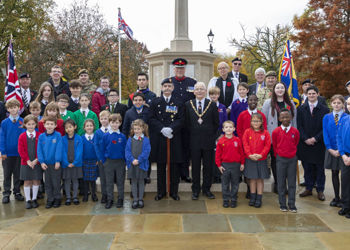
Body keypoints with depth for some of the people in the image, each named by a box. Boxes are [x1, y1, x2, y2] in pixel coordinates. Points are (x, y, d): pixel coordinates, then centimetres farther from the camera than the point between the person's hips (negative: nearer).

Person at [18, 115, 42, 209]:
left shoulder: (39, 136, 0)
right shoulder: (22, 136, 1)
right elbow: (21, 150, -3)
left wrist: (36, 160, -13)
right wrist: (28, 160, -12)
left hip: (37, 162, 0)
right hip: (26, 162, 0)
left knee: (36, 181, 5)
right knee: (27, 182, 6)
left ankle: (34, 199, 18)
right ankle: (28, 200, 16)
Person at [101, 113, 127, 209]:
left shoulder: (122, 136, -2)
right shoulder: (106, 136, -2)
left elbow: (125, 150, 3)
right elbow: (103, 149, 3)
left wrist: (125, 161, -1)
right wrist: (104, 161, 1)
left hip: (120, 162, 0)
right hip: (109, 161, 0)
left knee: (120, 181, 8)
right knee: (109, 182, 8)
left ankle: (120, 199, 19)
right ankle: (109, 200, 18)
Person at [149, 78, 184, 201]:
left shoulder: (178, 103, 8)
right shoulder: (155, 102, 8)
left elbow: (181, 120, 0)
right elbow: (152, 119, 0)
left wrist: (171, 129, -16)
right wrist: (162, 129, -13)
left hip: (174, 138, 0)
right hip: (159, 138, 0)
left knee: (174, 165, 3)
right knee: (161, 166, 6)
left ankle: (174, 191, 14)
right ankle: (161, 191, 16)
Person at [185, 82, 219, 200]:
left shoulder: (212, 105, 2)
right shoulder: (188, 105, 5)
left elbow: (216, 123, 5)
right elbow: (186, 123, 7)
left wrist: (212, 136, 1)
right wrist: (192, 134, 1)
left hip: (208, 140, 0)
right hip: (194, 141, 0)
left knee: (208, 166, 6)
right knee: (195, 166, 6)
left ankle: (206, 189, 19)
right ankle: (195, 190, 17)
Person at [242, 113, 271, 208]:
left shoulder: (265, 133, -2)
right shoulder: (247, 132, 0)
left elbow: (267, 145, -5)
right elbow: (245, 144, -4)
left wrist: (261, 155, -15)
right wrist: (250, 155, -15)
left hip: (261, 159, -1)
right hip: (250, 159, 1)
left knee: (260, 179, 5)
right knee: (252, 178, 9)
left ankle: (259, 199, 13)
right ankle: (252, 197, 21)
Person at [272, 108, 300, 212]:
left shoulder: (295, 131, -3)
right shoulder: (276, 131, -5)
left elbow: (296, 144, 11)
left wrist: (292, 153, 12)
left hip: (292, 159, 1)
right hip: (280, 159, -1)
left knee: (292, 183, 5)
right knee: (281, 183, 5)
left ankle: (292, 205, 14)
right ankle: (282, 205, 14)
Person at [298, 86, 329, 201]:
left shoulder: (324, 109, -1)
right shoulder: (301, 109, 5)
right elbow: (299, 126, 1)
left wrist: (315, 138, -13)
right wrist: (305, 139, -11)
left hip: (319, 143, -1)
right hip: (305, 143, 2)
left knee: (319, 168, 6)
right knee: (307, 167, 8)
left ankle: (320, 190, 15)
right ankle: (309, 188, 18)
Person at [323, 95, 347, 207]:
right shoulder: (327, 117, 5)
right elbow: (325, 134, 3)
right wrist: (330, 149, -6)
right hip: (331, 150, 3)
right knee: (334, 173, 9)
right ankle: (336, 197, 19)